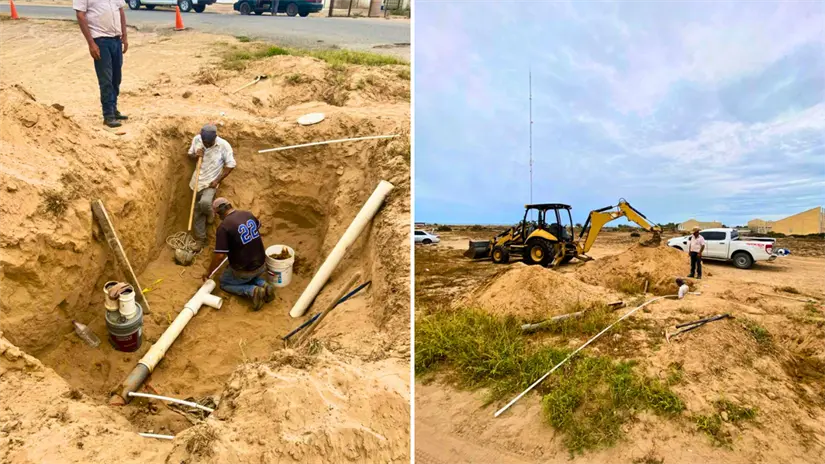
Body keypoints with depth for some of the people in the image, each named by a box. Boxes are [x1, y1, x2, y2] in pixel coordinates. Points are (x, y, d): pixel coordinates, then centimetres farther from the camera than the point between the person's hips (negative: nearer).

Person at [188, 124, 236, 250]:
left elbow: (230, 165, -11)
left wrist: (217, 180, -15)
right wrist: (195, 155, -14)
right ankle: (200, 239, 23)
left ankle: (210, 214, 7)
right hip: (198, 181, 4)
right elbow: (190, 154, 11)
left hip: (211, 182, -4)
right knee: (197, 211, 9)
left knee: (204, 202, -30)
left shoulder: (224, 145, -18)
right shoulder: (196, 139, -6)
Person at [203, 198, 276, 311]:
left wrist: (208, 272, -6)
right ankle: (264, 284, 4)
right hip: (261, 264, 6)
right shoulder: (248, 214, -2)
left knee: (224, 283, 22)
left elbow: (219, 256, -22)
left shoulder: (223, 227, -21)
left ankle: (253, 291, -5)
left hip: (243, 270, -6)